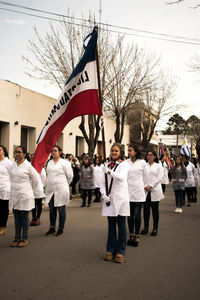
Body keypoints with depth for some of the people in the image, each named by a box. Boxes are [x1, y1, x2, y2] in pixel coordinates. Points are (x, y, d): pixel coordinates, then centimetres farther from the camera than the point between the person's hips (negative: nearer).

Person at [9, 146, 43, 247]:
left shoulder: (28, 166, -9)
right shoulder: (13, 165, 8)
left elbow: (36, 179, -1)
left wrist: (32, 189, 9)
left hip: (25, 195, -5)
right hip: (14, 194, 5)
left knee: (24, 218, 1)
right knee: (16, 218, 9)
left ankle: (25, 239, 11)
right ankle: (17, 238, 18)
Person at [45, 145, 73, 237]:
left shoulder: (65, 163, -5)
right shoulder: (49, 162, 12)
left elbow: (70, 176, -1)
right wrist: (48, 185, 16)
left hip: (60, 190, -5)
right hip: (50, 190, 5)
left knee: (61, 210, 2)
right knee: (52, 210, 12)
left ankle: (61, 229, 14)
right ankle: (52, 228, 24)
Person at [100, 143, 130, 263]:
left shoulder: (123, 165, 0)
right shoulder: (107, 165, 13)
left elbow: (121, 177, -20)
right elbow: (103, 182, 11)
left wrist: (109, 171, -32)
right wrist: (104, 194, -5)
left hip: (120, 198, -3)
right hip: (109, 198, 4)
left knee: (121, 225, 2)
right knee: (111, 225, 9)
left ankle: (120, 252, 10)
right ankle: (110, 250, 18)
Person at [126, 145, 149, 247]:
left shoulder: (142, 162, 0)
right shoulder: (126, 163, 4)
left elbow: (146, 177, 7)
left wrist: (145, 188, 9)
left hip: (138, 191, -2)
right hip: (128, 191, 2)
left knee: (137, 214, 0)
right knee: (130, 215, 7)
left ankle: (137, 236, 9)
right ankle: (131, 235, 16)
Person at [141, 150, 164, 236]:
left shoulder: (158, 165, 5)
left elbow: (159, 177, -4)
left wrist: (150, 186, -13)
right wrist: (145, 186, -12)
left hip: (155, 190, -2)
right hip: (145, 190, 2)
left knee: (155, 209, 3)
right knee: (146, 209, 6)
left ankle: (155, 228, 11)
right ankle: (146, 227, 15)